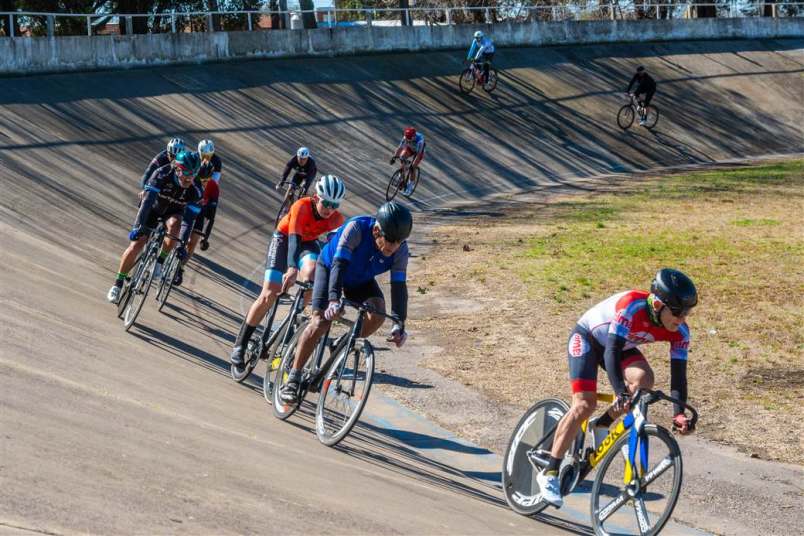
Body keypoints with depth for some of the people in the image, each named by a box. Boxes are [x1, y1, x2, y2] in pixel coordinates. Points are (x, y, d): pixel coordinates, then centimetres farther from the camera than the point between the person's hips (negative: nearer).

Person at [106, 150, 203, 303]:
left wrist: (183, 244, -33)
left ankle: (160, 261, -15)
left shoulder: (195, 190, -28)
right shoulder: (162, 175, -33)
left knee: (174, 225, -35)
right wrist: (138, 226, -49)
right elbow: (147, 200, -40)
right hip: (153, 208, -1)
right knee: (136, 245, -13)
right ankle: (118, 284, 3)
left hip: (173, 211, 1)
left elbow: (189, 218, -27)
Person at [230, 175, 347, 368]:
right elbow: (294, 237, -44)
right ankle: (240, 343, 1)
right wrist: (292, 268, -58)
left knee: (311, 274, -33)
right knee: (269, 295, -12)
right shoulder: (302, 207, -34)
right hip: (284, 238, -3)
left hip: (308, 242, 3)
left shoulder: (337, 219, -23)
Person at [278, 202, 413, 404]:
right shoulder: (356, 228, -37)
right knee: (321, 321, -20)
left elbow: (399, 286, -25)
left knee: (377, 313, -24)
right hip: (330, 267, -4)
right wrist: (334, 300, -54)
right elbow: (339, 265, -41)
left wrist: (400, 324, -35)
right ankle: (292, 380, -14)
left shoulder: (400, 250, -25)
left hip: (361, 280, 4)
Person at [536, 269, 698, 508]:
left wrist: (679, 413, -36)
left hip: (621, 344, 5)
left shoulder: (680, 332, -21)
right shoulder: (633, 306, -38)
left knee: (644, 380, -24)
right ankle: (549, 473, -11)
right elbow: (612, 351, -43)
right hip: (587, 337, -5)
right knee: (584, 405, -19)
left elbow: (678, 373, -21)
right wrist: (621, 392, -55)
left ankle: (602, 426, 1)